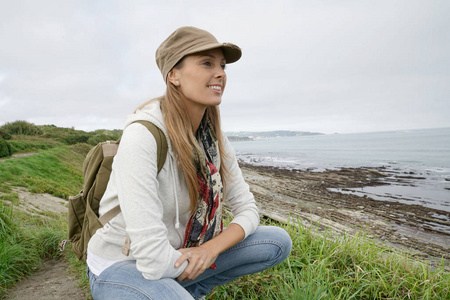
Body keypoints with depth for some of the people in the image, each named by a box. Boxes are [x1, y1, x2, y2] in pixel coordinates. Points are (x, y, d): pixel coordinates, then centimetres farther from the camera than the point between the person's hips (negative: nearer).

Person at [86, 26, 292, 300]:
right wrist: (195, 261, -11)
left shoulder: (215, 139, -7)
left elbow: (247, 210, -2)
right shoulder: (142, 135, -28)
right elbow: (154, 260, -30)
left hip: (179, 254, 6)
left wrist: (211, 248, -19)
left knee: (279, 241, -2)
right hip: (120, 266, -6)